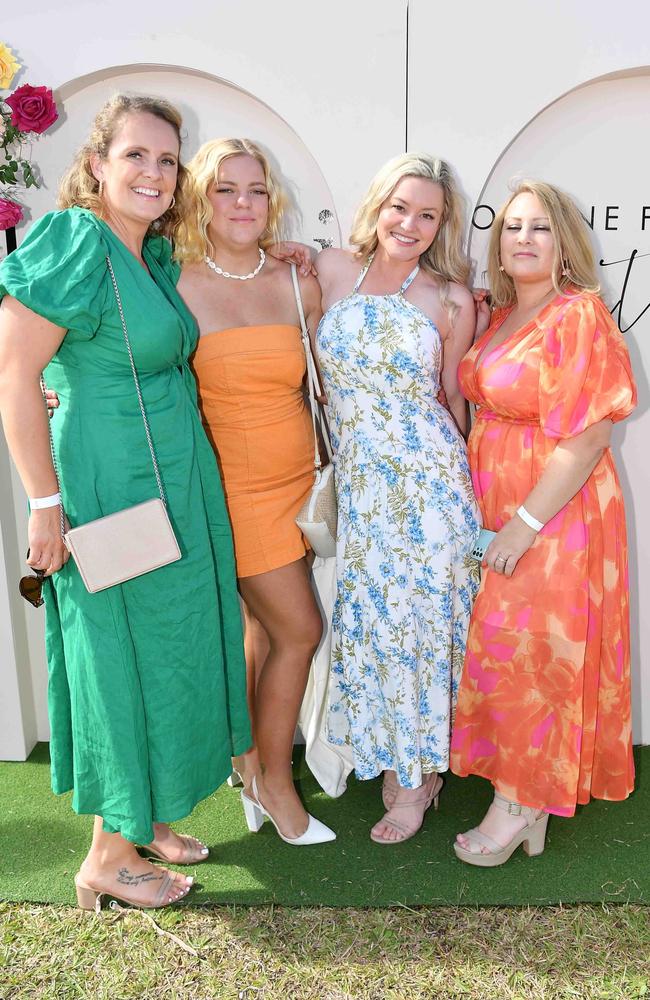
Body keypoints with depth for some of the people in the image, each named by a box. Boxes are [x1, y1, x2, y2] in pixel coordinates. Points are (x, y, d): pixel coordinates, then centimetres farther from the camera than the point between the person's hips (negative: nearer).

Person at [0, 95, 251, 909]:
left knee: (174, 650, 17)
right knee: (123, 658, 4)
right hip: (112, 490, -9)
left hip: (181, 487, 9)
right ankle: (109, 856, 25)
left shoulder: (155, 255, 9)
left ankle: (151, 817, 37)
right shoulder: (75, 243, -15)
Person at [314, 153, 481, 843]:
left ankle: (418, 774, 23)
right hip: (357, 482, 3)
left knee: (420, 617, 3)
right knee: (368, 617, 9)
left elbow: (453, 397, 7)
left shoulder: (451, 300, -1)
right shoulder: (330, 270, 4)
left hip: (426, 483, -2)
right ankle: (392, 758, 30)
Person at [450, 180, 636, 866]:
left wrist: (525, 524, -20)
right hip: (492, 505, 7)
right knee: (503, 649, 13)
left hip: (554, 509, -7)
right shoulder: (498, 317, 10)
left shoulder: (580, 316, -14)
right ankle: (527, 802, 30)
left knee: (528, 653, 1)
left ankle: (515, 806, 19)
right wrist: (489, 514, 6)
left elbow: (586, 439, -19)